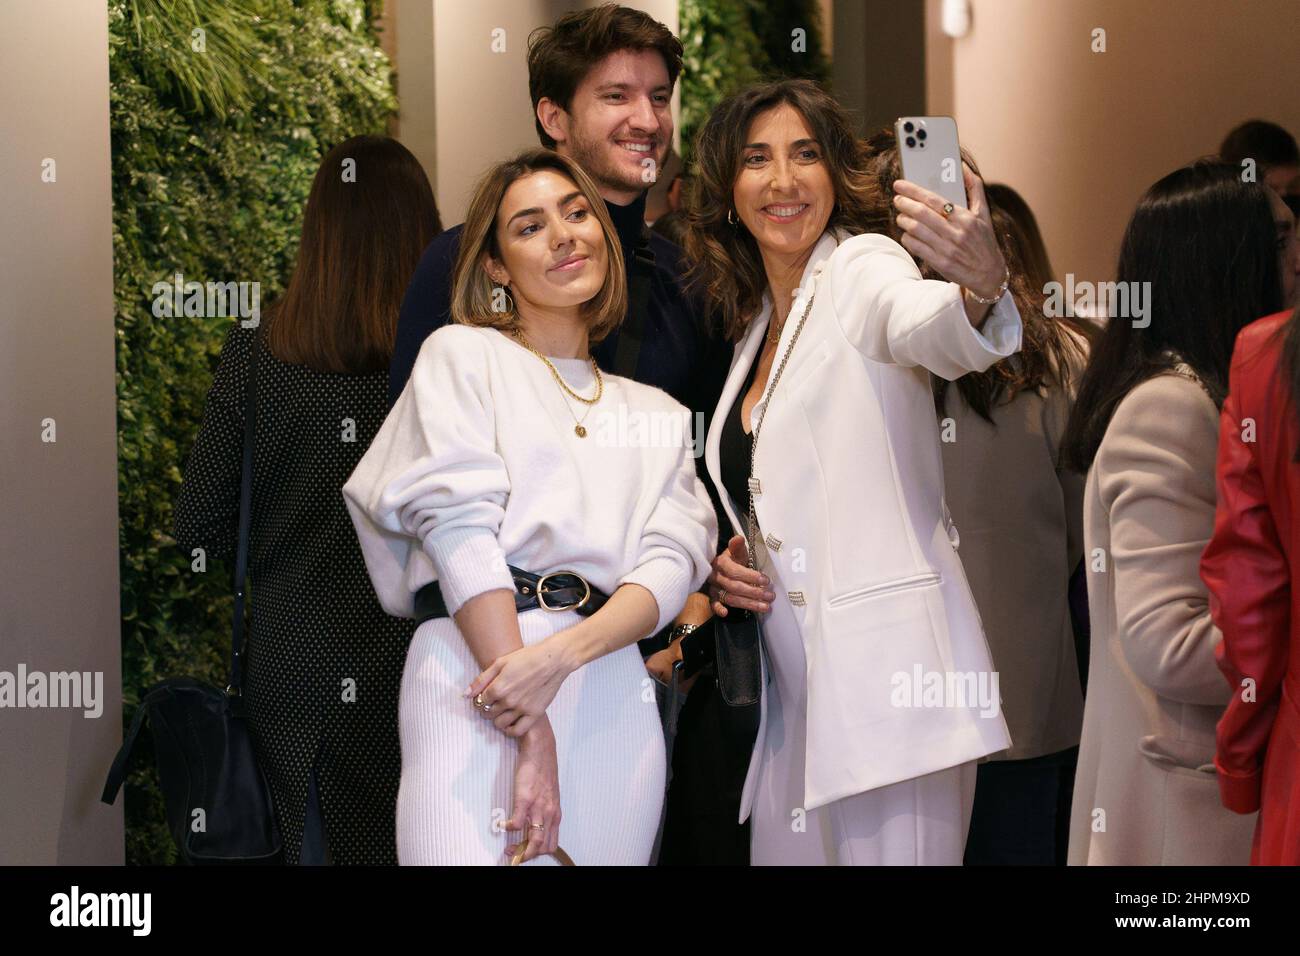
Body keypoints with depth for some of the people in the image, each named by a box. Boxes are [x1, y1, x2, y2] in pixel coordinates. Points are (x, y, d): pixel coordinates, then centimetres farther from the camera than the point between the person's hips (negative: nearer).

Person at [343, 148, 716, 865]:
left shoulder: (659, 414, 23)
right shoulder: (461, 355, 12)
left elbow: (673, 563, 7)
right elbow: (458, 522, -3)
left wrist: (561, 654, -16)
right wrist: (530, 731, -15)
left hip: (611, 692, 4)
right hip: (473, 665, -4)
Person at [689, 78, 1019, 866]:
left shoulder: (863, 268, -3)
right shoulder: (757, 322, 18)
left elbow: (929, 331, -28)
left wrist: (980, 289, -51)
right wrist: (729, 563, 7)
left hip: (884, 675, -7)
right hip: (793, 694, 7)